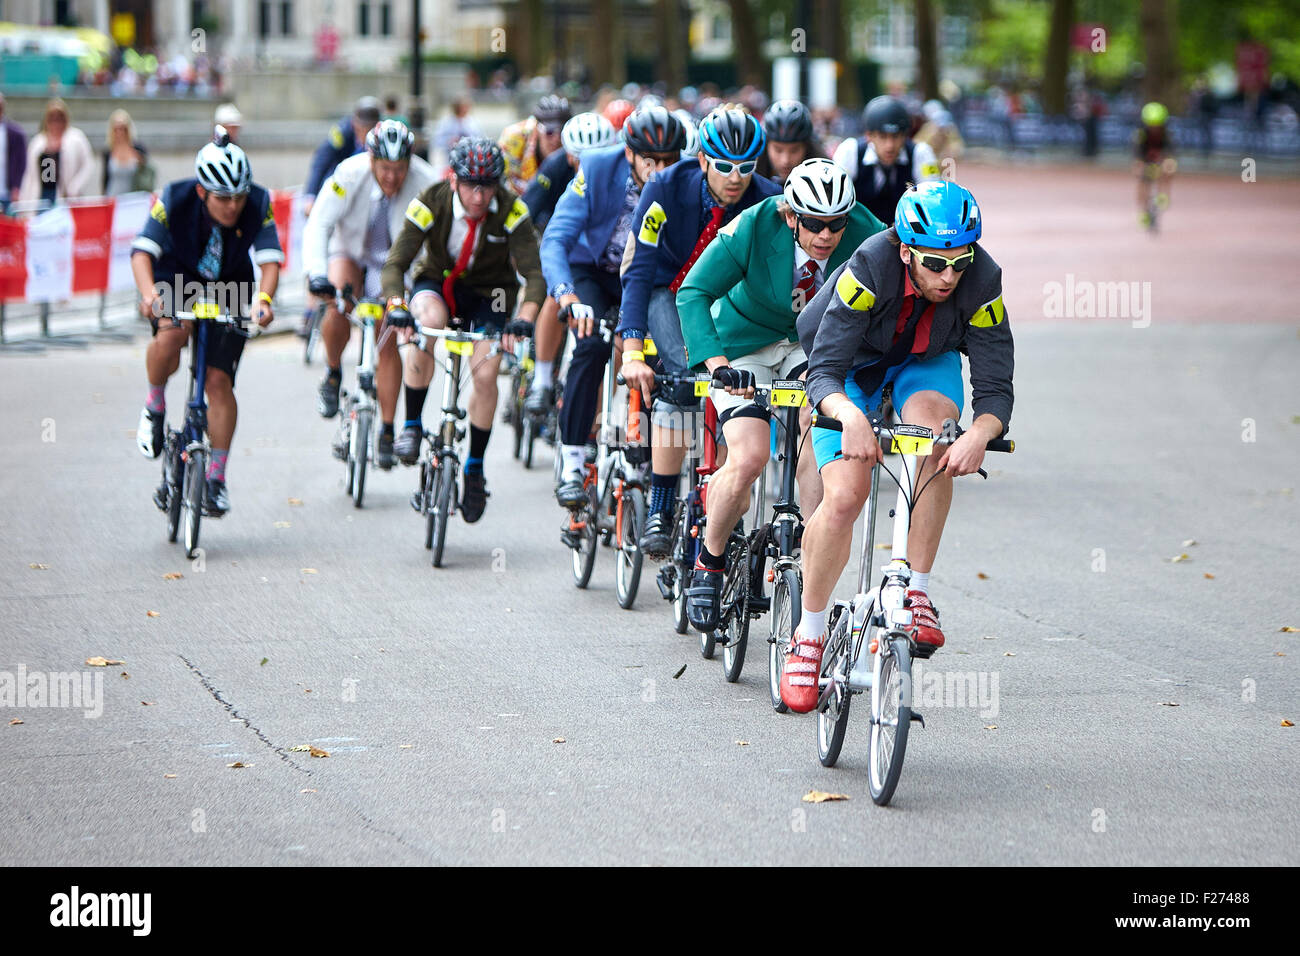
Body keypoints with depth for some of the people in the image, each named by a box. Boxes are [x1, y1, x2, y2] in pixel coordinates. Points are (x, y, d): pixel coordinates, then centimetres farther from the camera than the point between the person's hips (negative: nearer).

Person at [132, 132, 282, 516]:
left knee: (219, 381, -9)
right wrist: (149, 294, -49)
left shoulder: (258, 204, -22)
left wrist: (262, 298, -47)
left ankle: (216, 477, 4)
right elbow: (142, 251, -31)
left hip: (228, 292, 1)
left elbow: (270, 260, -26)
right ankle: (155, 405, -6)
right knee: (170, 334, -34)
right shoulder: (176, 199, -26)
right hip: (176, 280, -1)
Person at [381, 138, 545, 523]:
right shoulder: (431, 203, -24)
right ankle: (412, 425, -20)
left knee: (485, 374, -16)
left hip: (489, 292, 1)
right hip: (439, 282, -1)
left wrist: (525, 319, -44)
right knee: (428, 319, -35)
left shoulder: (511, 211, -23)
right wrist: (397, 306, -45)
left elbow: (533, 273, -26)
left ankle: (475, 468, 7)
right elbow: (395, 263, -26)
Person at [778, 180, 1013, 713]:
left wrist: (979, 433, -50)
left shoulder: (982, 281, -30)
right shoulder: (869, 269, -36)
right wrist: (849, 414, -57)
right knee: (844, 497, -18)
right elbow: (824, 374, -35)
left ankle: (917, 593, -23)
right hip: (854, 367, -2)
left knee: (933, 431, -33)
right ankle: (809, 635, 2)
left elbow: (996, 385, -28)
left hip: (926, 362, 2)